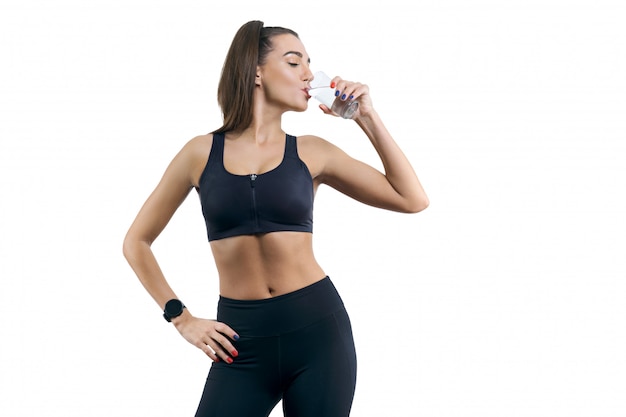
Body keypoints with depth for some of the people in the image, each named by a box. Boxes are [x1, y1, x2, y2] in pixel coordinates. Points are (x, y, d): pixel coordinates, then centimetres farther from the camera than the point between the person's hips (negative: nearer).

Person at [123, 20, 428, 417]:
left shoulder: (311, 152, 5)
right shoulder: (202, 153, 3)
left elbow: (413, 199, 2)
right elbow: (137, 242, 11)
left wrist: (367, 118, -1)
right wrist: (182, 319, 4)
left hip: (318, 328, 1)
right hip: (242, 341, 0)